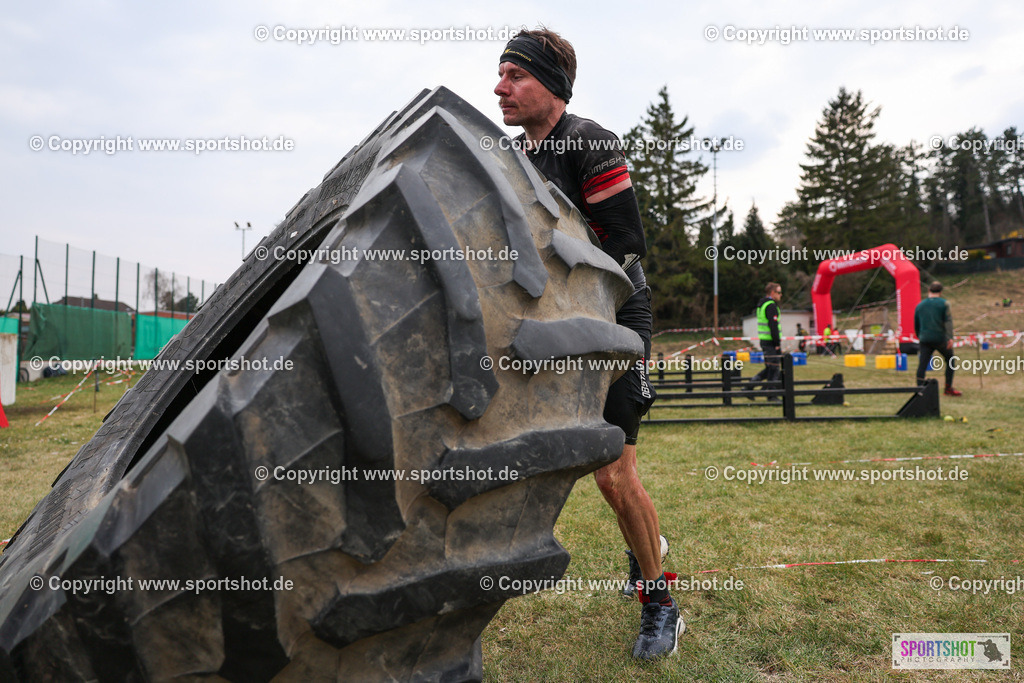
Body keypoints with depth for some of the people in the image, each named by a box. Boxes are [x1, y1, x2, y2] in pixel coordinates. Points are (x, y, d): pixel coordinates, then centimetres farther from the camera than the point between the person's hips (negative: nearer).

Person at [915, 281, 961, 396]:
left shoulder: (920, 305, 13)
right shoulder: (944, 303, 2)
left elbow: (916, 325, 20)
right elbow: (948, 321, -9)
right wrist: (950, 338, -16)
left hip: (924, 340, 2)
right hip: (940, 338, -2)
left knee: (922, 365, -3)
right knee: (950, 361, 16)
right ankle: (948, 388, 15)